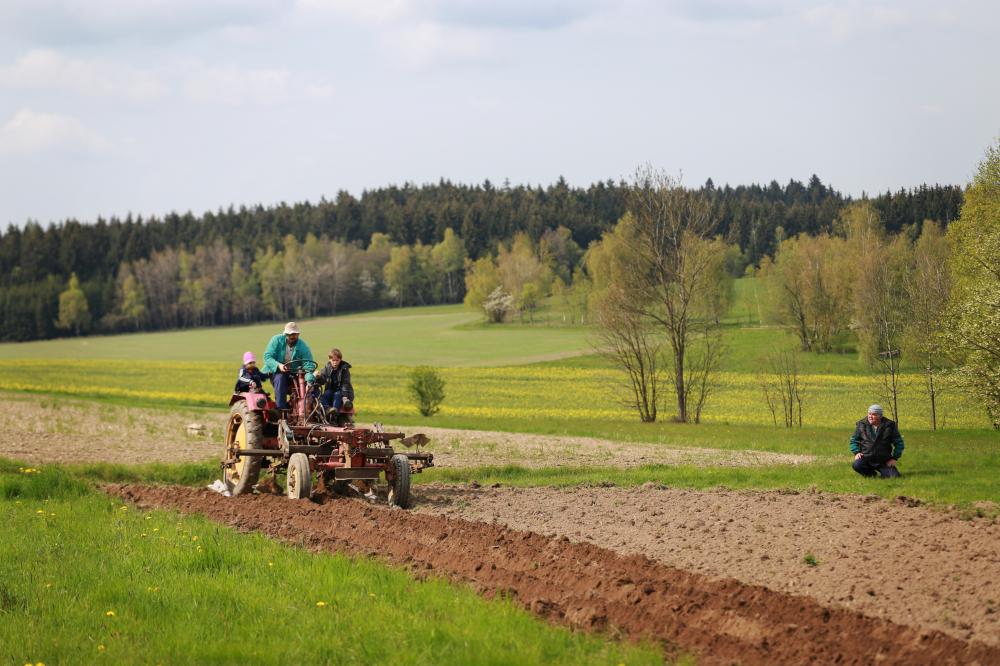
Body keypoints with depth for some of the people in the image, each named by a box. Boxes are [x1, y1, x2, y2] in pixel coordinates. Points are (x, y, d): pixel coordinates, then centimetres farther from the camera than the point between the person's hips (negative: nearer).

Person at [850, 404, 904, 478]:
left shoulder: (889, 425, 0)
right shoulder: (861, 424, 2)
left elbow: (899, 443, 7)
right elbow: (854, 440, 12)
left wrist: (894, 458, -2)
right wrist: (856, 452, -5)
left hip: (884, 461, -1)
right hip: (866, 459, 1)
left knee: (894, 476, -20)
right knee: (857, 465, -32)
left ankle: (883, 472, 17)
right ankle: (871, 474, 4)